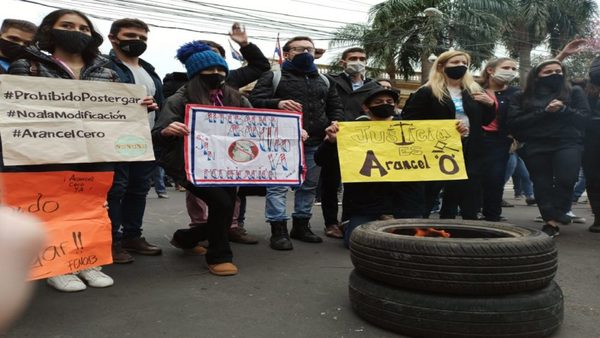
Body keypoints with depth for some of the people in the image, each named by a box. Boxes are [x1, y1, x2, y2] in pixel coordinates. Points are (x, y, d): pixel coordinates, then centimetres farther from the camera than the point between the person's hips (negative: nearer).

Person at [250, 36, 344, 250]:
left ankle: (301, 225, 22)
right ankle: (278, 230, -1)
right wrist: (277, 104, -25)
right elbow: (255, 100, -6)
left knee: (309, 185, 10)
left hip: (315, 142, 5)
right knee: (278, 185, -7)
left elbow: (335, 106, 23)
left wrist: (335, 123, 1)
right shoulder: (273, 77, 5)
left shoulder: (324, 80, 21)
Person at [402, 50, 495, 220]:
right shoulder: (427, 92, -4)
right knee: (426, 197, 1)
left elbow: (485, 121, 21)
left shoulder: (474, 91, 14)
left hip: (468, 153, 6)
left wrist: (490, 104, 1)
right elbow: (409, 120, -10)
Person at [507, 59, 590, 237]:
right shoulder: (521, 97, 11)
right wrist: (544, 112, -9)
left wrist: (563, 110, -10)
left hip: (567, 144, 0)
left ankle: (553, 218, -1)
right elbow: (513, 123, -2)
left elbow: (585, 118, 6)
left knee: (566, 179, -21)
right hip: (535, 147, 1)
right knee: (542, 185, 1)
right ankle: (552, 219, 13)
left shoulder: (575, 92, 15)